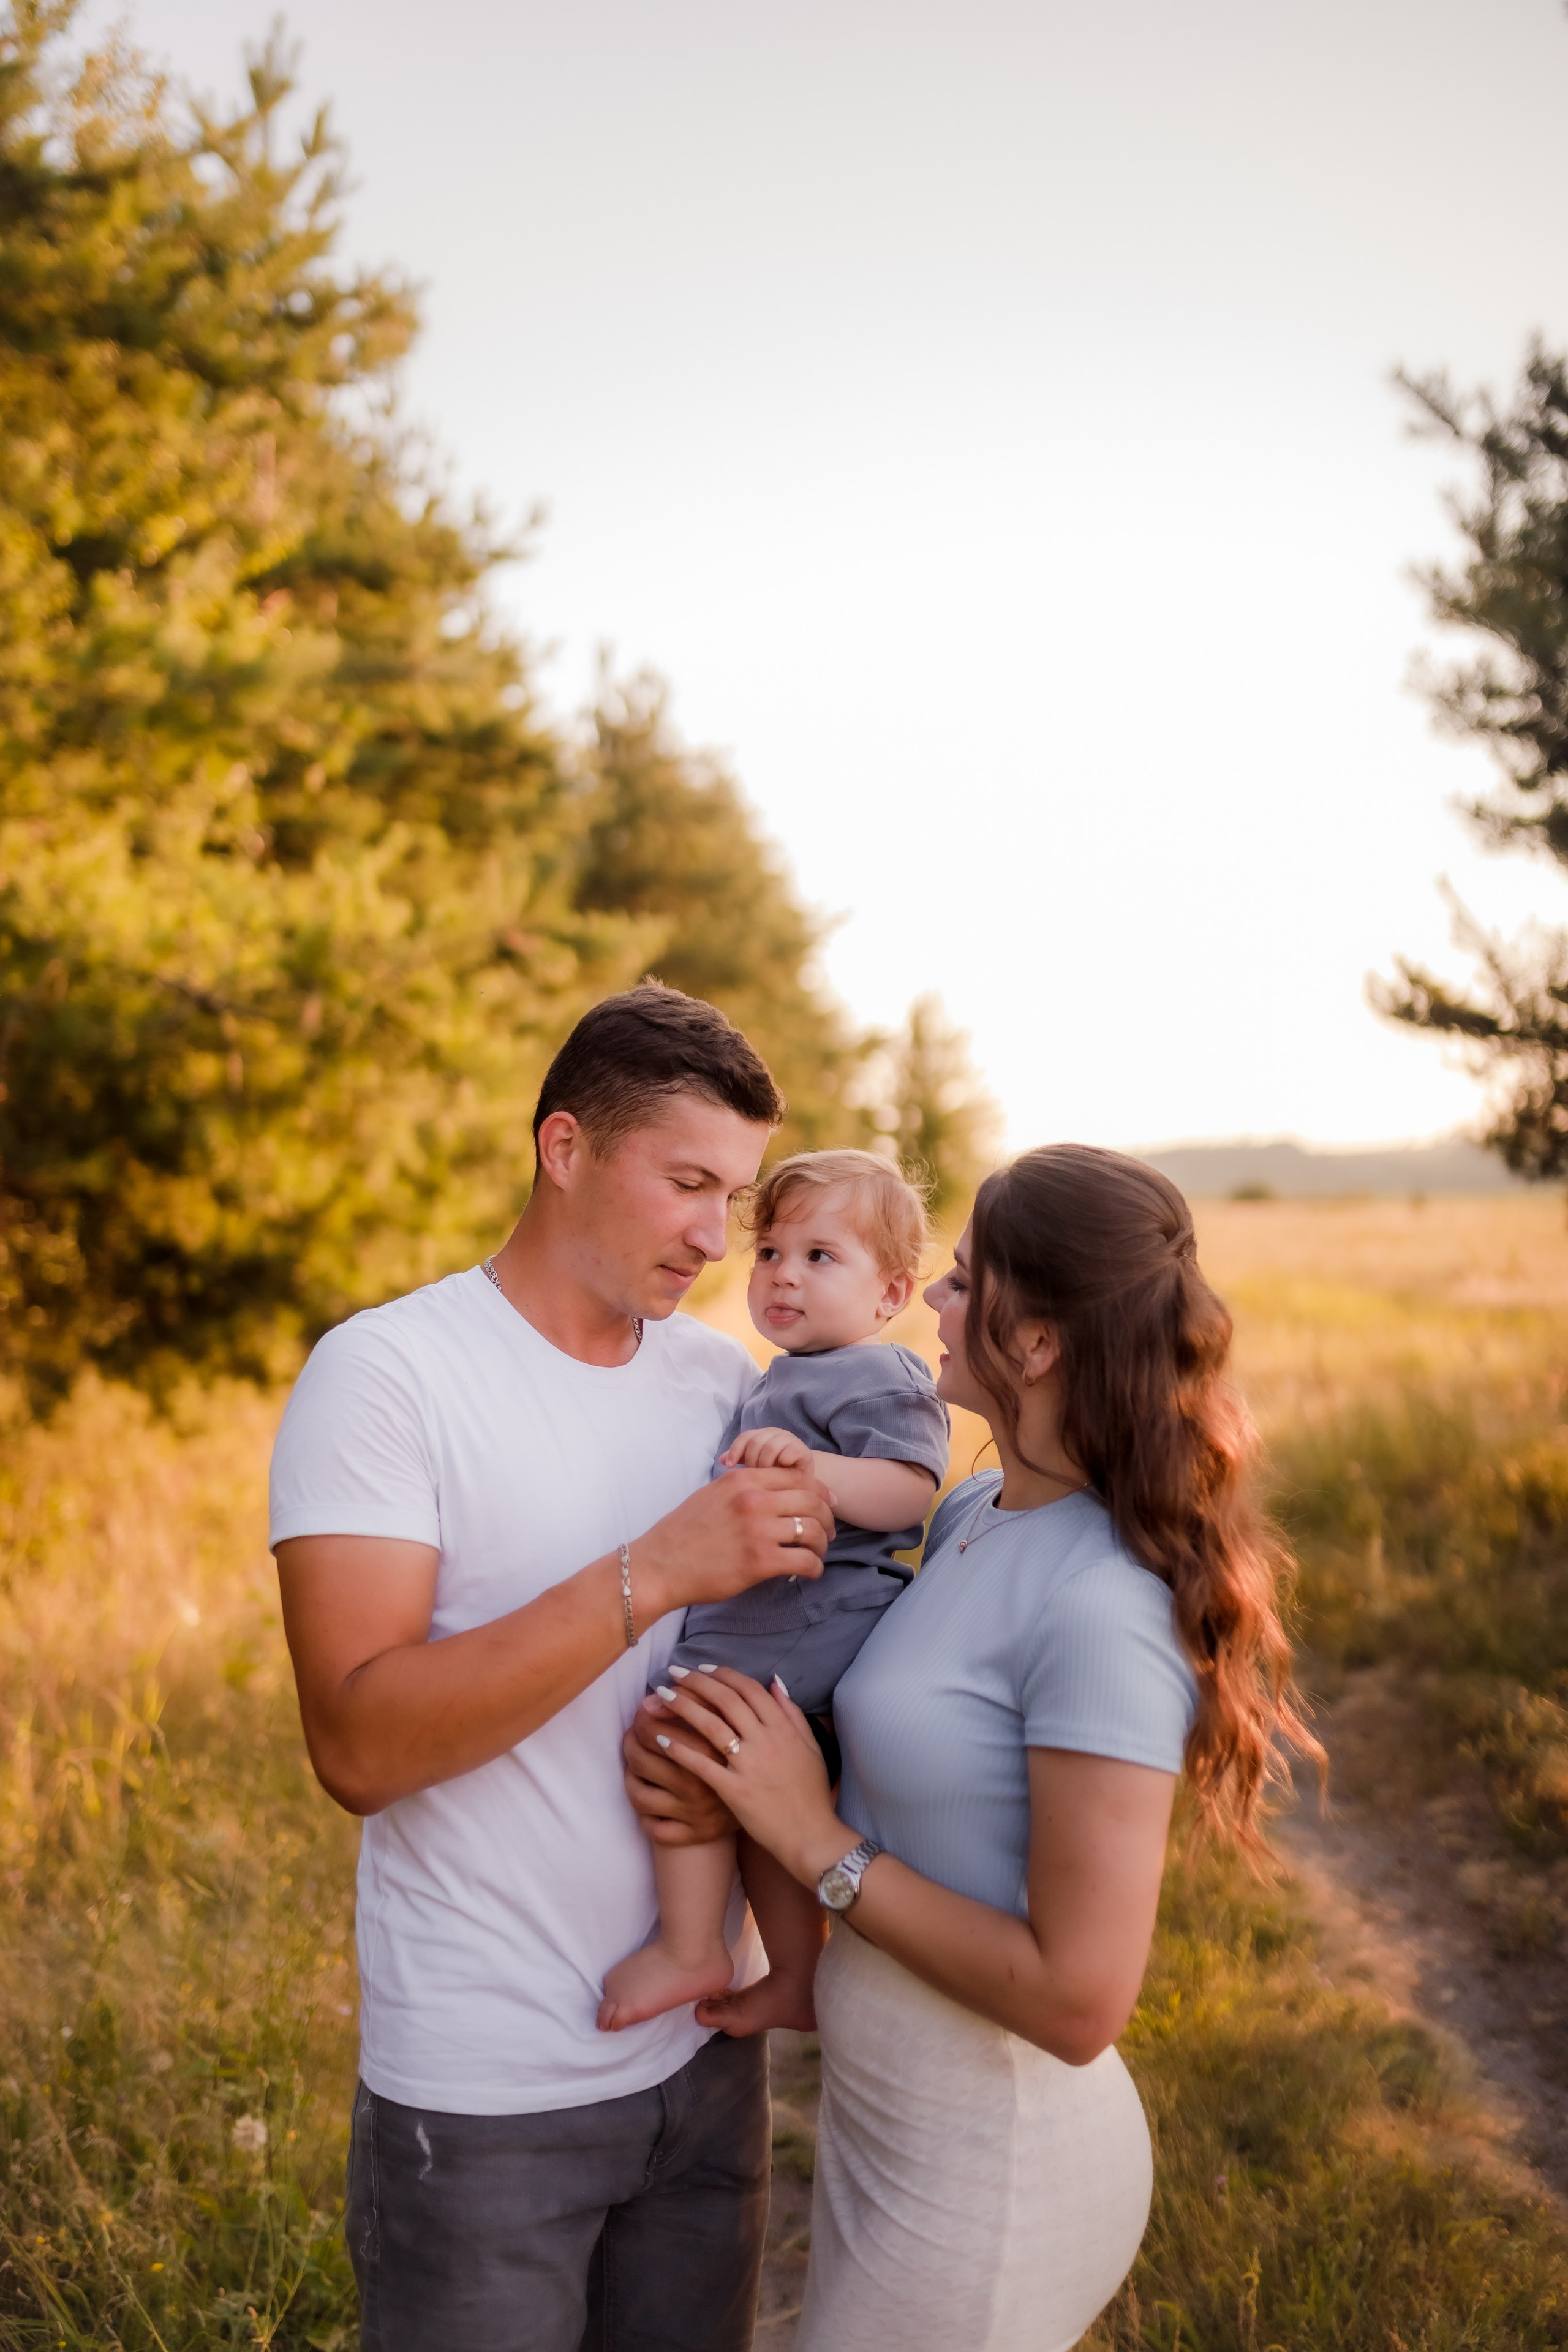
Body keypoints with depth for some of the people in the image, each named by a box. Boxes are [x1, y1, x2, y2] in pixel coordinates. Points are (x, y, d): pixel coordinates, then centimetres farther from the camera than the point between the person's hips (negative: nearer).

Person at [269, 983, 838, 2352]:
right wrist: (654, 1574, -28)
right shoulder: (387, 1373, -14)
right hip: (486, 2096, -5)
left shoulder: (727, 1380, 3)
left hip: (705, 2049, 5)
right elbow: (358, 1747, -23)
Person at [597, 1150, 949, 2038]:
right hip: (779, 1630, 11)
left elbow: (909, 1493, -26)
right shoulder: (795, 1377, 23)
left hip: (813, 1625, -11)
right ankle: (798, 1979, 27)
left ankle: (691, 1951, -7)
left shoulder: (878, 1379, -10)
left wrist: (809, 1465, -35)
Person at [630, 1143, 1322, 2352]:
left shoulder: (1104, 1611, -28)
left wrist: (816, 1841, -22)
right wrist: (731, 1797, -9)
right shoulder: (973, 1517, -1)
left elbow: (1078, 2000, -27)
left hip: (987, 2178, -8)